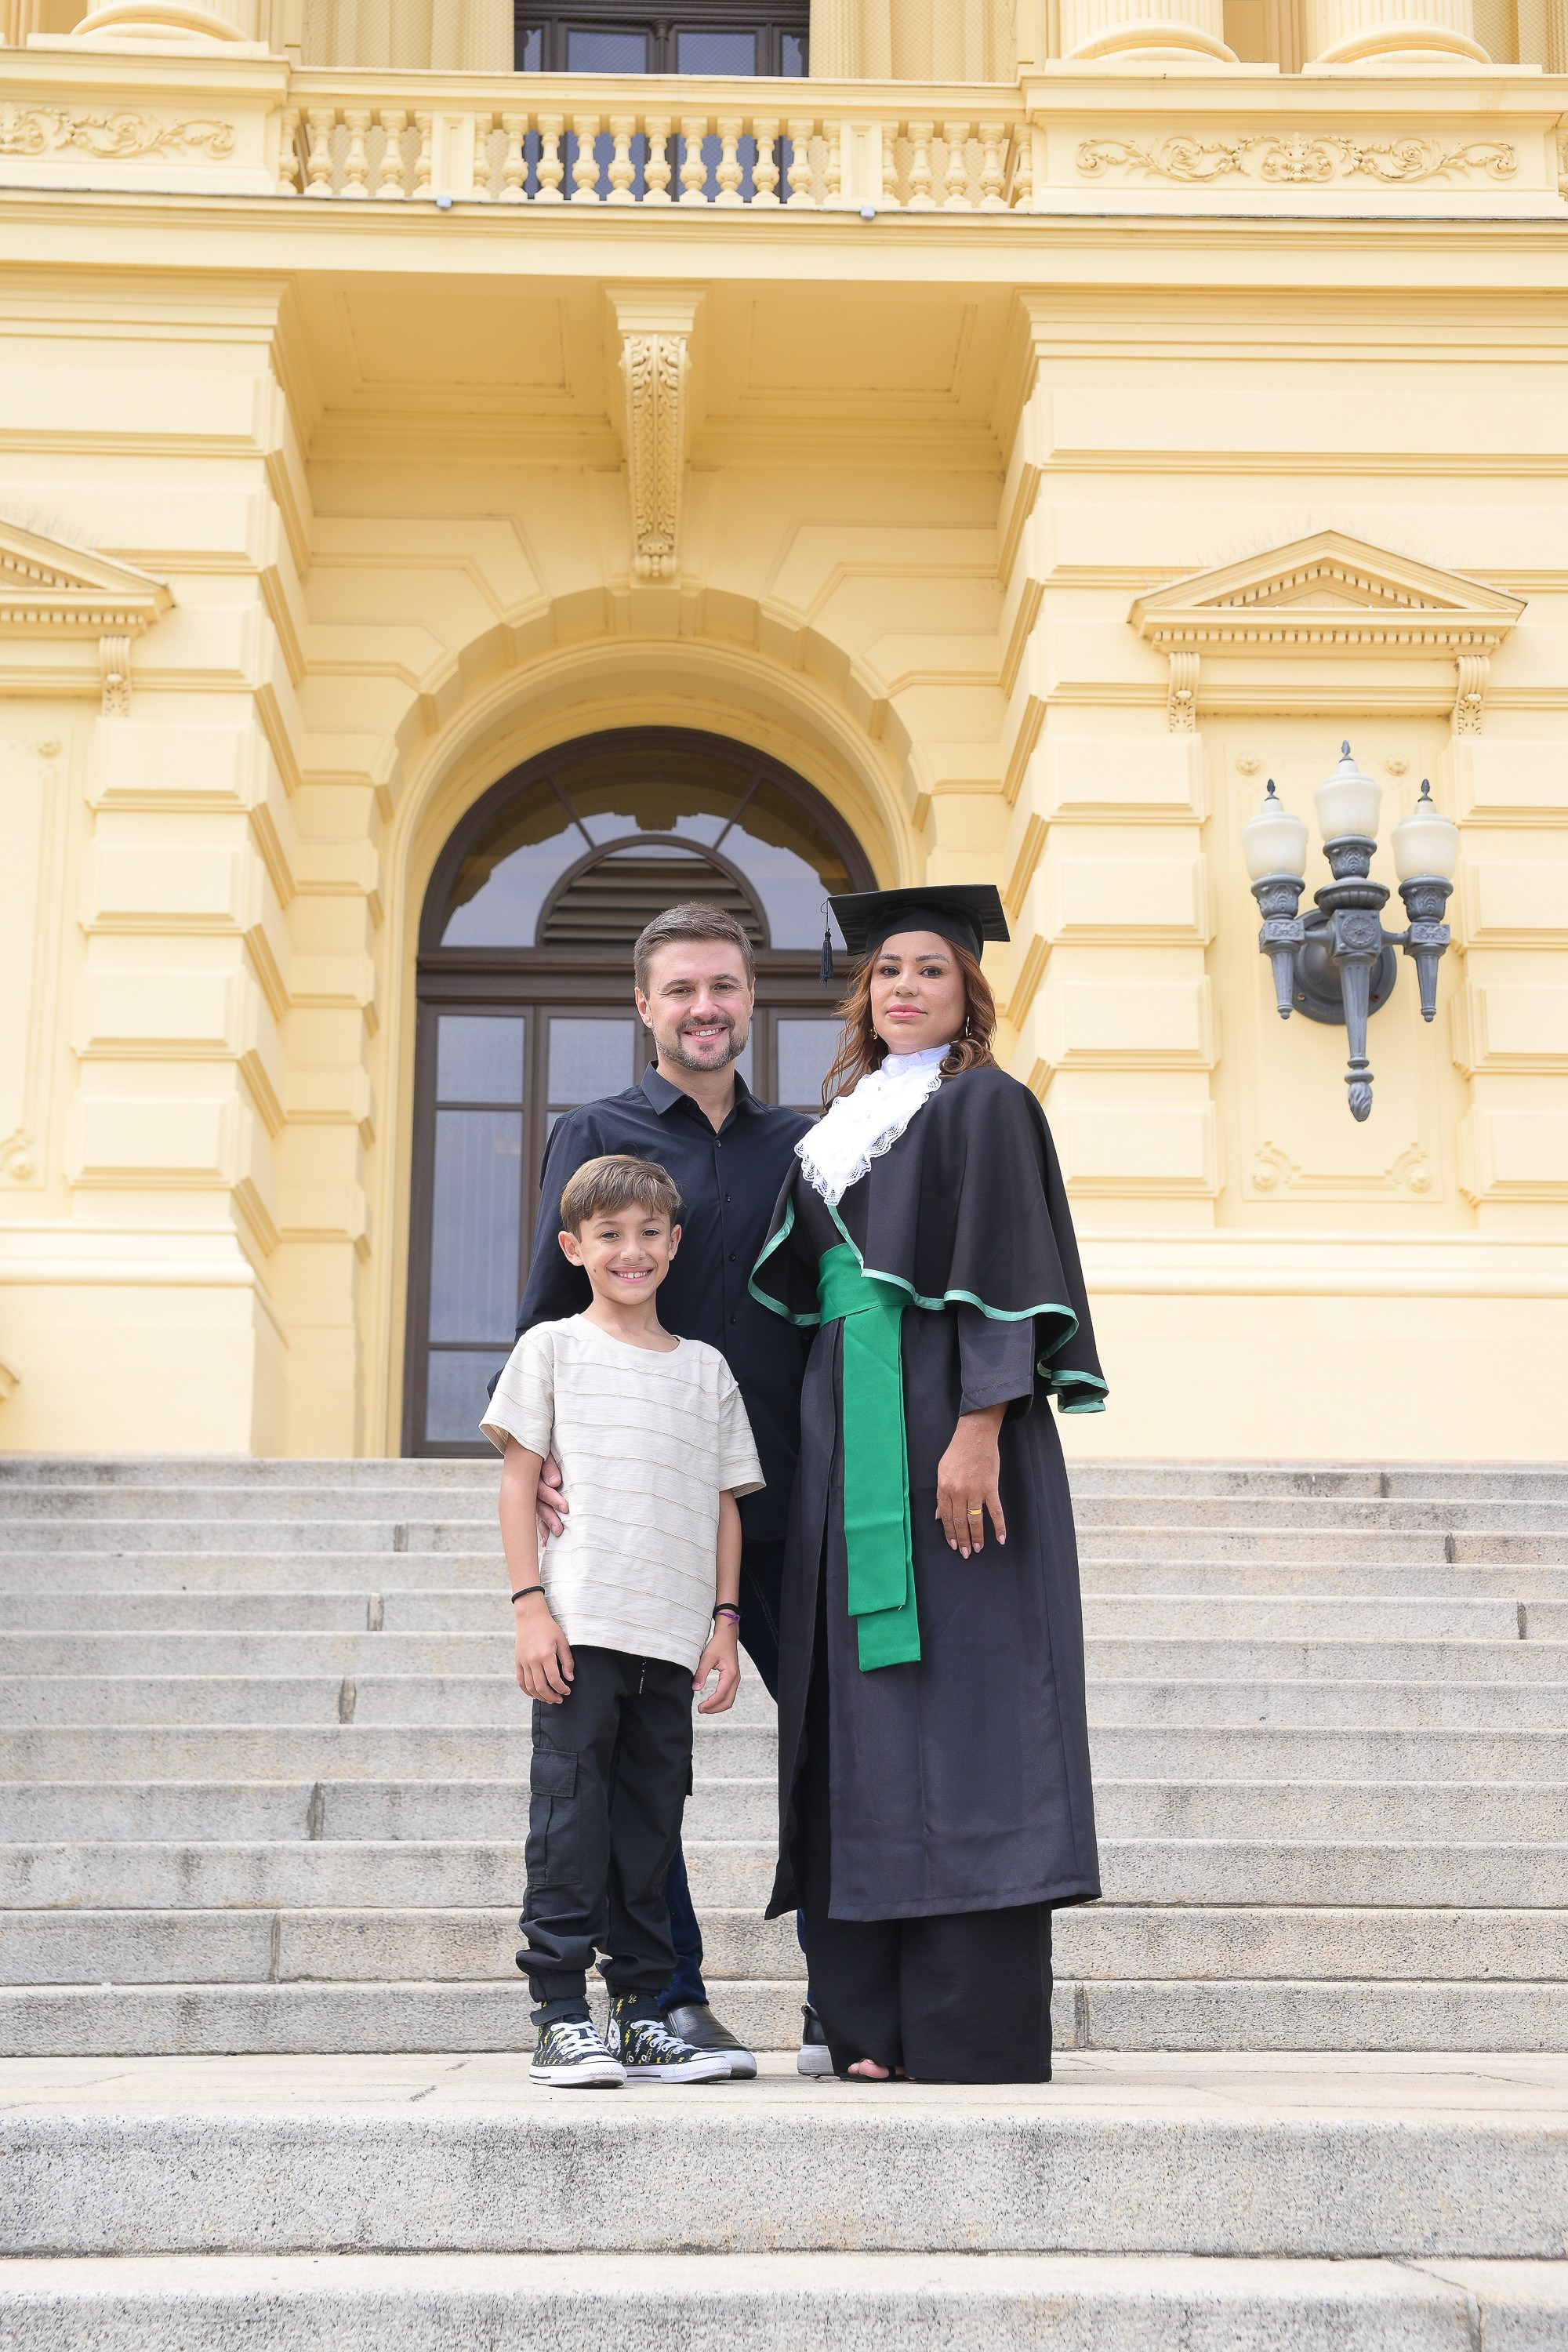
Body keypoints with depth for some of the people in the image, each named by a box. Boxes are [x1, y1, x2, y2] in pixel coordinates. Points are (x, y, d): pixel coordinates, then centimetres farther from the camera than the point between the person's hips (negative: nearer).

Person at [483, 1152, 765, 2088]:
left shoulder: (706, 1369, 15)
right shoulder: (553, 1349, 5)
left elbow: (725, 1504, 15)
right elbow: (520, 1483, 2)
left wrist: (725, 1621, 7)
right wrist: (531, 1605, -7)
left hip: (672, 1636, 4)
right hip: (580, 1626, -3)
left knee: (653, 1821, 7)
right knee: (572, 1817, -5)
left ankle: (642, 2014, 13)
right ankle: (562, 2018, 0)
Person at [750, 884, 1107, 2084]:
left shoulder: (985, 1105, 0)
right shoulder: (839, 1130, 21)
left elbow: (1001, 1277, -10)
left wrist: (978, 1432, -20)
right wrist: (817, 1452, 12)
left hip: (943, 1429, -7)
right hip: (847, 1437, 7)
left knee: (959, 1699, -8)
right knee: (864, 1714, 4)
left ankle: (975, 2027, -6)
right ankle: (875, 2018, 7)